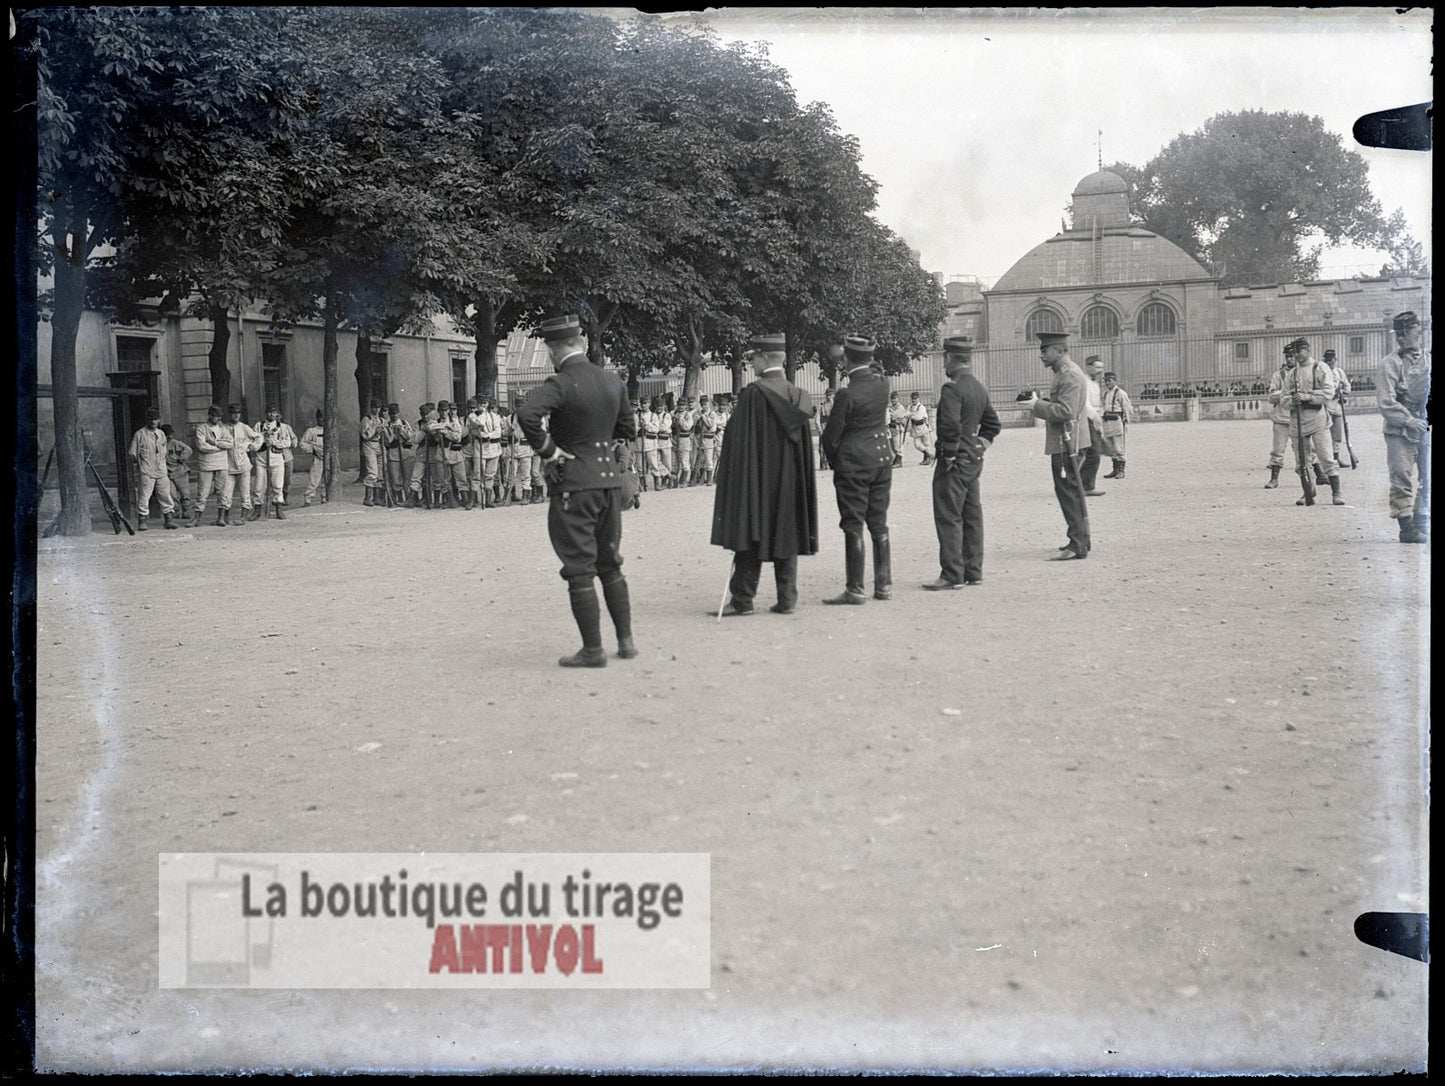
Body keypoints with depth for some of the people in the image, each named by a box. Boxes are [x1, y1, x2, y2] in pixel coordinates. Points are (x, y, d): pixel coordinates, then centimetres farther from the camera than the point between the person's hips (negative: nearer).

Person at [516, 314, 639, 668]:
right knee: (610, 564, 18)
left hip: (573, 484, -6)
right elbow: (628, 427, 20)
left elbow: (526, 412, -31)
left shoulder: (560, 384, -14)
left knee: (580, 569, 0)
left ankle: (593, 650, 3)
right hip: (609, 480, 7)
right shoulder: (613, 382, 7)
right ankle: (626, 640, 21)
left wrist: (546, 449, -19)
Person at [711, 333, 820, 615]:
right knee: (786, 536, 9)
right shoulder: (796, 395, 4)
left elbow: (741, 438, -15)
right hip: (788, 481, 5)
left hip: (756, 478, -5)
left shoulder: (752, 393, -14)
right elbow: (803, 442, 11)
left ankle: (742, 599, 4)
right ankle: (786, 599, 10)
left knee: (751, 538, 1)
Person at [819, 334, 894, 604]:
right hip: (883, 458, 6)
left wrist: (835, 463, 6)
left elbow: (831, 437, -10)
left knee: (853, 527, -1)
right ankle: (884, 585, 16)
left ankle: (855, 590, 1)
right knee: (879, 525, 12)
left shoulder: (847, 395, -17)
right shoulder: (882, 385, 1)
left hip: (853, 464, -6)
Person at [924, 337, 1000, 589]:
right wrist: (981, 444, 16)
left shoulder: (952, 388, -17)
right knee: (972, 515, 12)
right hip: (975, 460, 9)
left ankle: (952, 575, -4)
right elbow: (993, 422, 20)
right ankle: (973, 571, 18)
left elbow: (950, 426, -25)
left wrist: (949, 457, -16)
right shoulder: (980, 388, 12)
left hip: (955, 462, -9)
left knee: (949, 518, -5)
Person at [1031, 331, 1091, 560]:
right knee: (1073, 493, 16)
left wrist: (1037, 406, -16)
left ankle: (1077, 545, -7)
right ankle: (1082, 539, 25)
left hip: (1066, 444, -11)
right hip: (1064, 443, 11)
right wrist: (1042, 400, 9)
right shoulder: (1063, 374, 17)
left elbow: (1066, 411, -25)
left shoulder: (1071, 376, -17)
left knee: (1069, 493, -9)